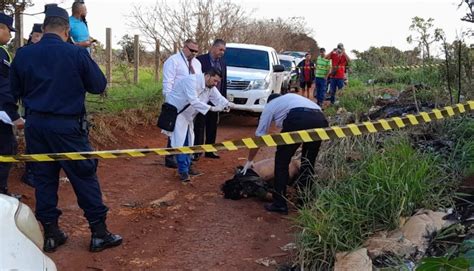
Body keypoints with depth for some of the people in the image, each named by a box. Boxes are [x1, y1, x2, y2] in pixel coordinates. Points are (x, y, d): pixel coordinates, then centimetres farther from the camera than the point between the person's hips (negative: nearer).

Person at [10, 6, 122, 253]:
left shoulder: (23, 55, 1)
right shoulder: (77, 54, -11)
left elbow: (16, 91, 10)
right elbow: (99, 86, -4)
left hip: (35, 124, 4)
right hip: (67, 126, -4)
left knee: (44, 178, 12)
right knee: (85, 177, 4)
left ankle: (51, 233, 19)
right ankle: (99, 233, 10)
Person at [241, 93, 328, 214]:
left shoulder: (270, 105, 29)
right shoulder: (292, 97, 44)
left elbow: (258, 136, 31)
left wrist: (249, 161, 42)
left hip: (299, 119, -5)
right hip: (320, 120, 5)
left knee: (282, 160, 9)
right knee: (308, 163, 20)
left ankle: (279, 204, 10)